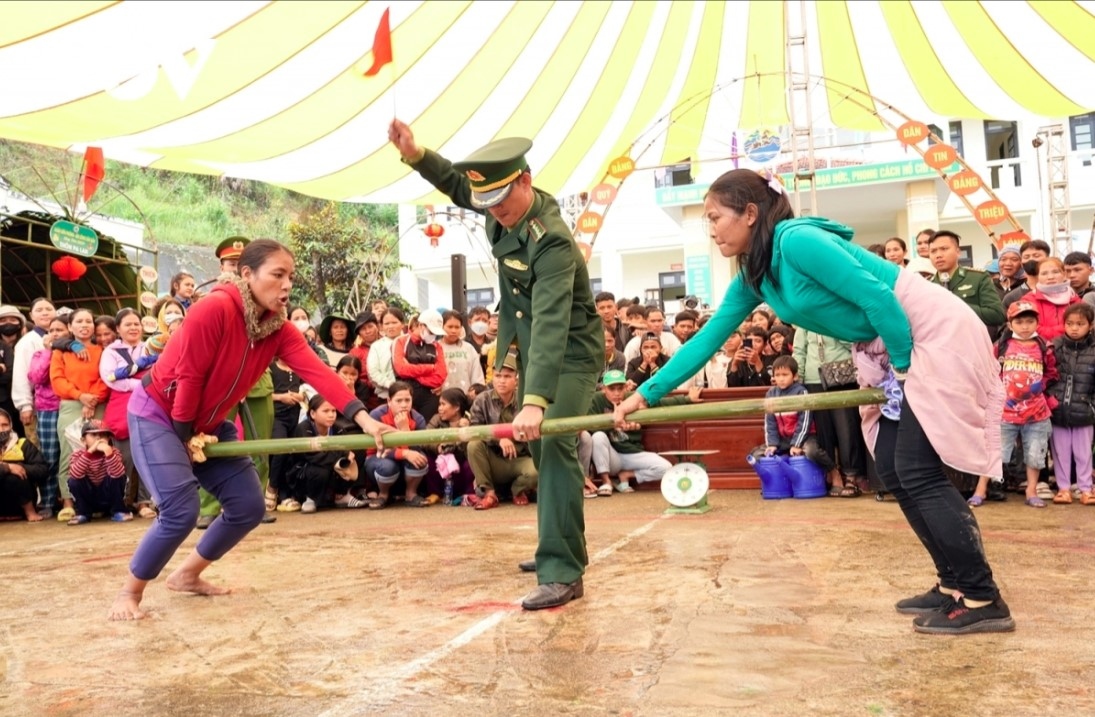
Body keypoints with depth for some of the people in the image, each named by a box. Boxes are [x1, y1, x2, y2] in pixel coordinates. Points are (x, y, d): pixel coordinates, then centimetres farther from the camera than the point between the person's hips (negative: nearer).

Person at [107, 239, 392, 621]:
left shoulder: (279, 328, -9)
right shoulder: (215, 308, -28)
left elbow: (318, 372, -23)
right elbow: (188, 376, -23)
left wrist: (363, 418, -35)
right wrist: (184, 434, -13)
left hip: (207, 423, 7)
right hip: (157, 413, -7)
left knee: (249, 506, 3)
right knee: (181, 511, -18)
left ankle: (187, 574, 25)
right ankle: (129, 592, 6)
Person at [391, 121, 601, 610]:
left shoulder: (551, 241, -31)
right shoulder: (505, 209, -6)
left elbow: (550, 325, -41)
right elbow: (457, 183, 14)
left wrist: (534, 401, -51)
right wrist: (414, 155, -6)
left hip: (569, 354, -9)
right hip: (531, 349, 9)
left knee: (555, 445, -21)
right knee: (539, 447, 14)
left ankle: (563, 572, -20)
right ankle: (562, 547, 29)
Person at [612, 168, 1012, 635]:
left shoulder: (797, 240, -22)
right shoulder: (753, 276, 5)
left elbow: (878, 297, -23)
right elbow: (709, 337, 6)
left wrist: (903, 367, -13)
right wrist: (647, 394, 4)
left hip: (934, 334, -9)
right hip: (889, 349, 9)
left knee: (918, 472, -10)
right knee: (893, 472, 7)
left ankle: (984, 601, -1)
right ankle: (954, 585, 17)